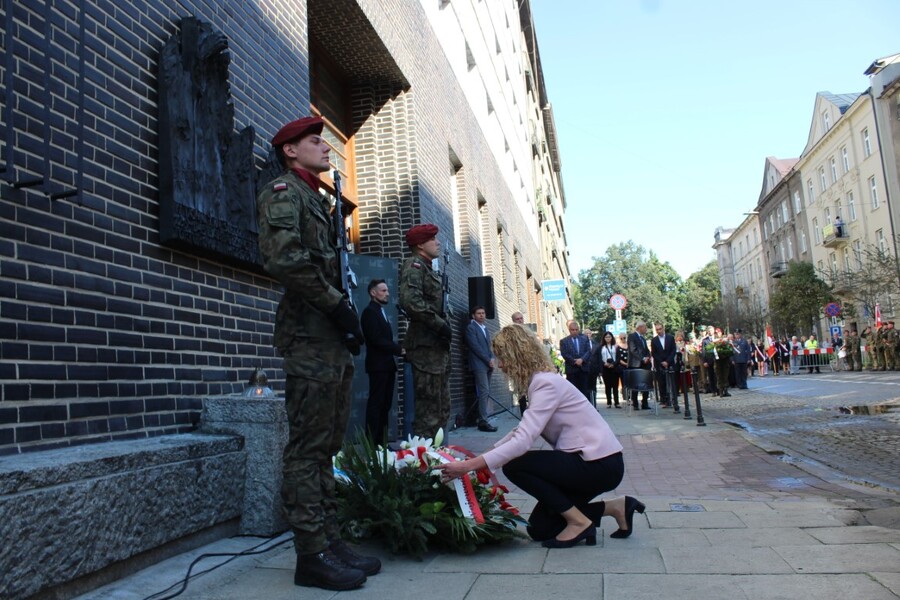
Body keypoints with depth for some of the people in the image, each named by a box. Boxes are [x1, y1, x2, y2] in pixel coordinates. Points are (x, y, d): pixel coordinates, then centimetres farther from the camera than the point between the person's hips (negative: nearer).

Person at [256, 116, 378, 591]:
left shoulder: (316, 200, 26)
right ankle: (312, 555, 3)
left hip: (332, 339, 9)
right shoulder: (282, 192, -2)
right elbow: (283, 259, -20)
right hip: (309, 337, -9)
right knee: (307, 448, -5)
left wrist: (347, 318, 10)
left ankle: (330, 541, 20)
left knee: (326, 446, 11)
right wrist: (337, 305, -15)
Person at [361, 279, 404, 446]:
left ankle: (380, 441, 12)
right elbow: (376, 339, -18)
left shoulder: (381, 312, 21)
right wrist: (398, 349, -12)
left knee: (385, 404, 8)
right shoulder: (370, 311, -8)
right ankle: (372, 443, -3)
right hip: (378, 365, -9)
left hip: (387, 365, 9)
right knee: (376, 404, -7)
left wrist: (397, 349, 1)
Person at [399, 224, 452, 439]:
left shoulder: (428, 269, 23)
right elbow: (411, 301, -23)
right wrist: (440, 325, -17)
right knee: (429, 410, -9)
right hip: (425, 345, -10)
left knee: (442, 409, 13)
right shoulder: (414, 265, -6)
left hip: (437, 345, 10)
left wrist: (445, 327, 8)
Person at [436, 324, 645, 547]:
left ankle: (579, 521, -5)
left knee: (514, 465, -15)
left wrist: (469, 466, -32)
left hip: (601, 464, -10)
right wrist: (483, 457, 8)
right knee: (539, 529, 11)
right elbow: (522, 432, 14)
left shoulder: (547, 383, -22)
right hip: (589, 461, 10)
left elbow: (523, 441, -31)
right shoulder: (539, 381, 7)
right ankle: (613, 507, 15)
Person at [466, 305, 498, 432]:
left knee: (486, 392, 6)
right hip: (479, 364, -8)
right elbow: (475, 346, -12)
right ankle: (483, 422, -12)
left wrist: (492, 359, 2)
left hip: (487, 364, 8)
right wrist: (488, 360, -12)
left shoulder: (485, 328, 21)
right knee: (484, 392, -13)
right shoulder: (470, 327, -4)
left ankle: (482, 418, 10)